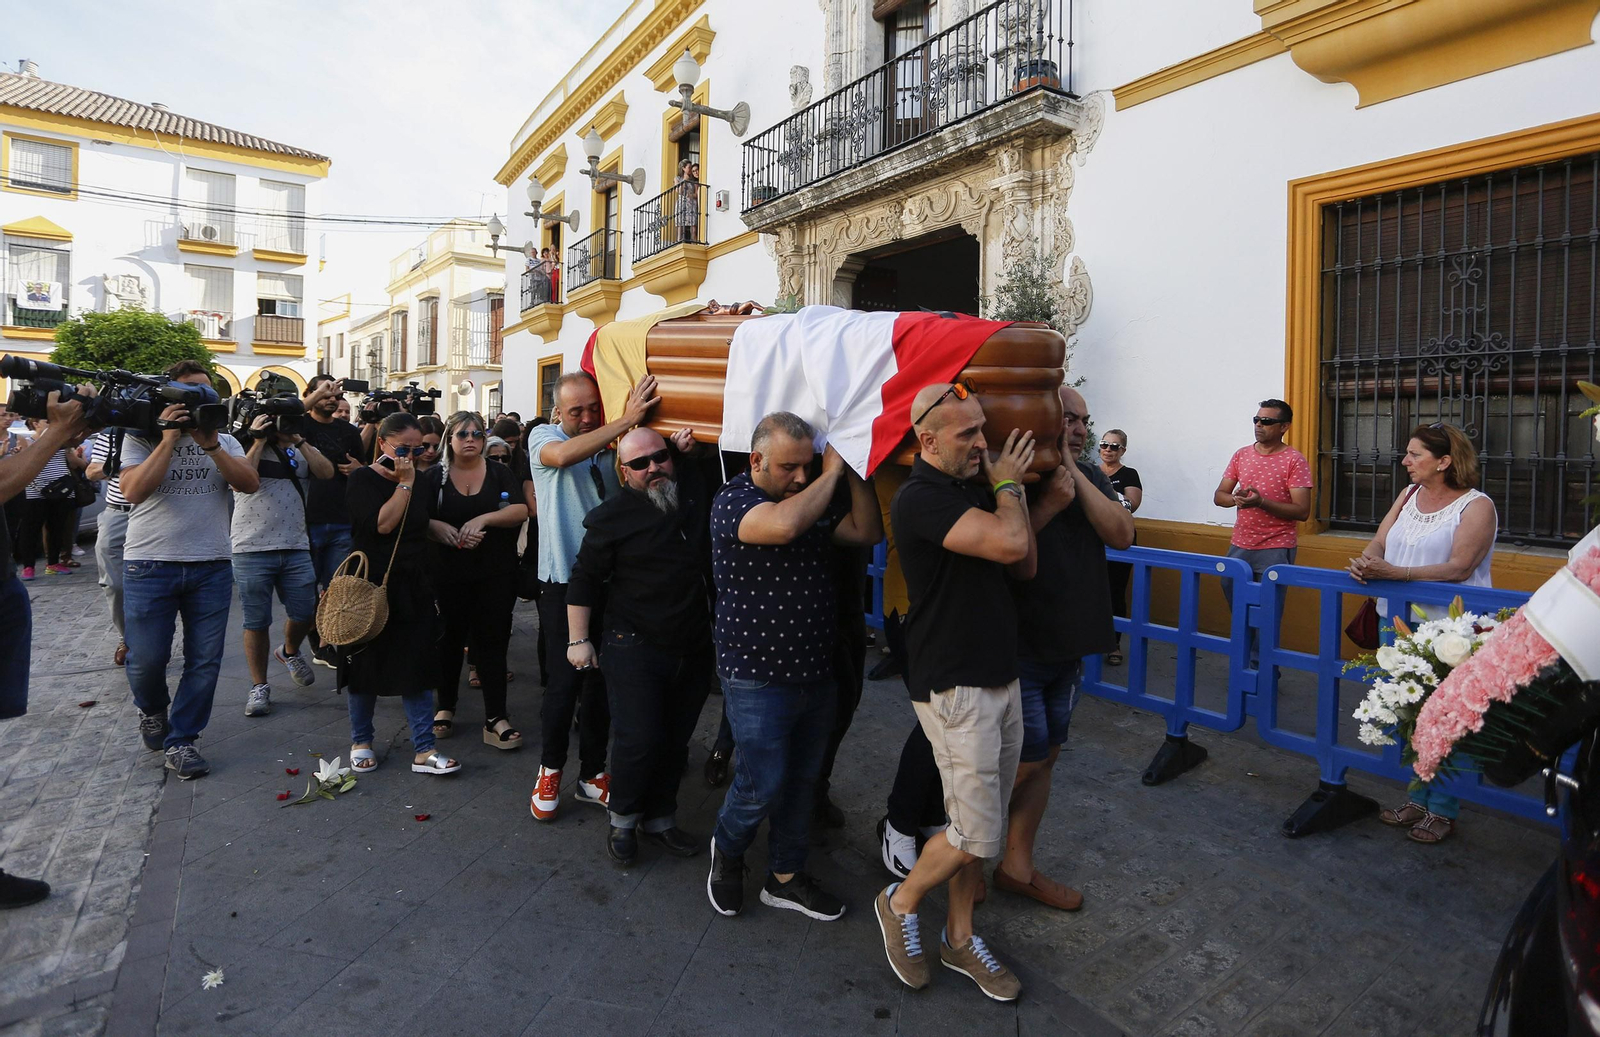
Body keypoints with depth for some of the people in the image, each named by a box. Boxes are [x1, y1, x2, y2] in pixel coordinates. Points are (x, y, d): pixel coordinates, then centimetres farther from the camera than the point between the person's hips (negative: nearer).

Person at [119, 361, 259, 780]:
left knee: (205, 661, 3)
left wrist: (210, 444, -15)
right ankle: (152, 710, 35)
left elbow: (250, 483, -6)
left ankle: (180, 741, 18)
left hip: (212, 566, 2)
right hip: (150, 565, -2)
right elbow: (134, 491, -14)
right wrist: (169, 438, -15)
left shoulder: (223, 440, 10)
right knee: (146, 658, 2)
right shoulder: (142, 437, 2)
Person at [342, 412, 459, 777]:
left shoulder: (420, 480, 10)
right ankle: (361, 741, 27)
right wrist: (404, 483, -18)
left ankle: (424, 750, 7)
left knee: (418, 668, 3)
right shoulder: (364, 478, -7)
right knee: (368, 664, 9)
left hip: (415, 589, 5)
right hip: (374, 586, -4)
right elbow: (382, 524, -22)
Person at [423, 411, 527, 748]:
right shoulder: (434, 477, 6)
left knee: (493, 642, -1)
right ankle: (445, 707, 30)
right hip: (449, 574, 1)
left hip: (496, 574, 0)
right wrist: (445, 531, -21)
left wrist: (483, 519, -19)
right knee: (450, 640, 11)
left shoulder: (500, 473, 5)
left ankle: (495, 718, 3)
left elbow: (521, 511, -7)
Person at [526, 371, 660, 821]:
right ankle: (550, 770, 23)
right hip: (564, 579, -3)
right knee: (565, 680, -2)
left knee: (601, 681, 9)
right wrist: (626, 420, -29)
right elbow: (564, 455, -26)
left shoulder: (614, 444, 9)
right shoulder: (543, 437, -1)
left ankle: (592, 775, 26)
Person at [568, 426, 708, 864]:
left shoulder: (693, 491, 4)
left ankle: (659, 818, 33)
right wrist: (578, 640, -4)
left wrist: (687, 446, 7)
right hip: (635, 648, -4)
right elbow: (584, 580, -3)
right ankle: (623, 820, 21)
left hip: (693, 648, 5)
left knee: (675, 741, 14)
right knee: (639, 739, -5)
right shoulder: (612, 515, -8)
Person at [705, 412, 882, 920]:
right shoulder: (733, 501, -14)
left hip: (816, 673, 7)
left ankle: (785, 877, 35)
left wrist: (851, 472, -8)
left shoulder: (815, 498, 7)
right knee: (762, 786, 1)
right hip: (757, 679, -7)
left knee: (802, 781, 16)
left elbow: (868, 531, 0)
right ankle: (727, 849, 33)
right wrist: (832, 474, -21)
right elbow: (784, 524, -34)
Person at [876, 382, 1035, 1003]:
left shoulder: (977, 487, 9)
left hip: (1001, 680, 8)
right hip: (955, 691, -8)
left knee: (984, 828, 15)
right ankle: (901, 902, 23)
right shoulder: (920, 498, -18)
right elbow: (1010, 542, -28)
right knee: (976, 835, -2)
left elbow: (1025, 567, 9)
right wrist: (1007, 486, -8)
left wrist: (1011, 487, -1)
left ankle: (959, 938, 32)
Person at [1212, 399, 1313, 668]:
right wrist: (1236, 499, -15)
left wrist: (1261, 502, -24)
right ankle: (1244, 660, 30)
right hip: (1239, 546, 5)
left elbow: (1302, 512, -12)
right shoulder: (1241, 455, 7)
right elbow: (1218, 496, 7)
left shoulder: (1294, 461, -7)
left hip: (1276, 550, -5)